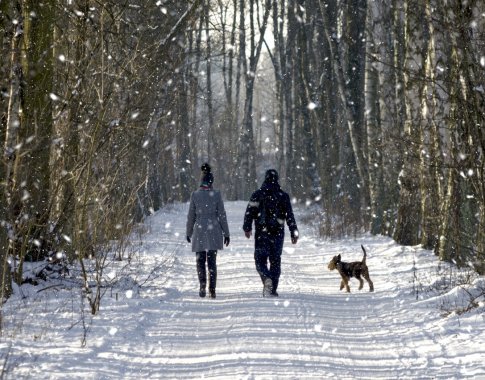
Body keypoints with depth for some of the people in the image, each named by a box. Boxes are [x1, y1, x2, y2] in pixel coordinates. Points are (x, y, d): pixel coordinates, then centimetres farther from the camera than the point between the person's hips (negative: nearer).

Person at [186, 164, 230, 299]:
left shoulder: (195, 195, -3)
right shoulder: (216, 194, -4)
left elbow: (191, 215, 2)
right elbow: (222, 215, -1)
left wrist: (189, 232, 13)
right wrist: (226, 233, 5)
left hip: (199, 230, 0)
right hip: (214, 230, 0)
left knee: (200, 260, 9)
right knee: (212, 261, 6)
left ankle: (203, 284, -12)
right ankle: (212, 290, 0)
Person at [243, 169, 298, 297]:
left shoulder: (257, 194, 0)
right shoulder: (283, 196, 2)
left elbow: (249, 212, -4)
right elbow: (290, 216, 1)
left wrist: (247, 228, 4)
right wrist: (294, 233, 5)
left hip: (261, 232, -1)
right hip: (278, 233, 1)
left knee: (260, 259, 4)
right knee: (275, 260, 9)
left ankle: (267, 279, -24)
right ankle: (273, 289, 7)